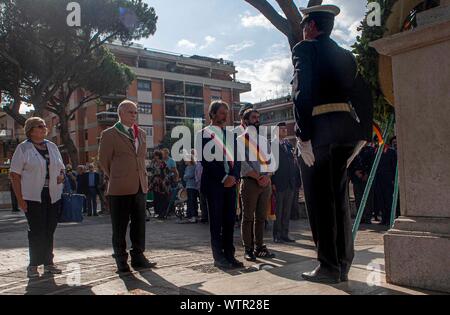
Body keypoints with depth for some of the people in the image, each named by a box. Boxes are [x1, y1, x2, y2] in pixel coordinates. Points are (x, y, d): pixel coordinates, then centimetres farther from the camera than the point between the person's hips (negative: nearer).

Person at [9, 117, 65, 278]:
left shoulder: (52, 146, 14)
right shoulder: (23, 148, -2)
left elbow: (61, 168, 24)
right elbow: (15, 175, -4)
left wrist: (61, 176, 0)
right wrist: (20, 199, -11)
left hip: (53, 196, 5)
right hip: (33, 197, -5)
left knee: (49, 230, 9)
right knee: (36, 231, -4)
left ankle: (48, 263, 19)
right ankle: (33, 265, 7)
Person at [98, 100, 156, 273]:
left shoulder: (141, 133, 15)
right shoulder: (109, 134, -2)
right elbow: (104, 160, 1)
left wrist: (143, 178, 15)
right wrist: (116, 178, 6)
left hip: (140, 186, 5)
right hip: (120, 188, -5)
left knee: (139, 223, 9)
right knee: (120, 226, 3)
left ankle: (138, 257, 18)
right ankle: (121, 260, 14)